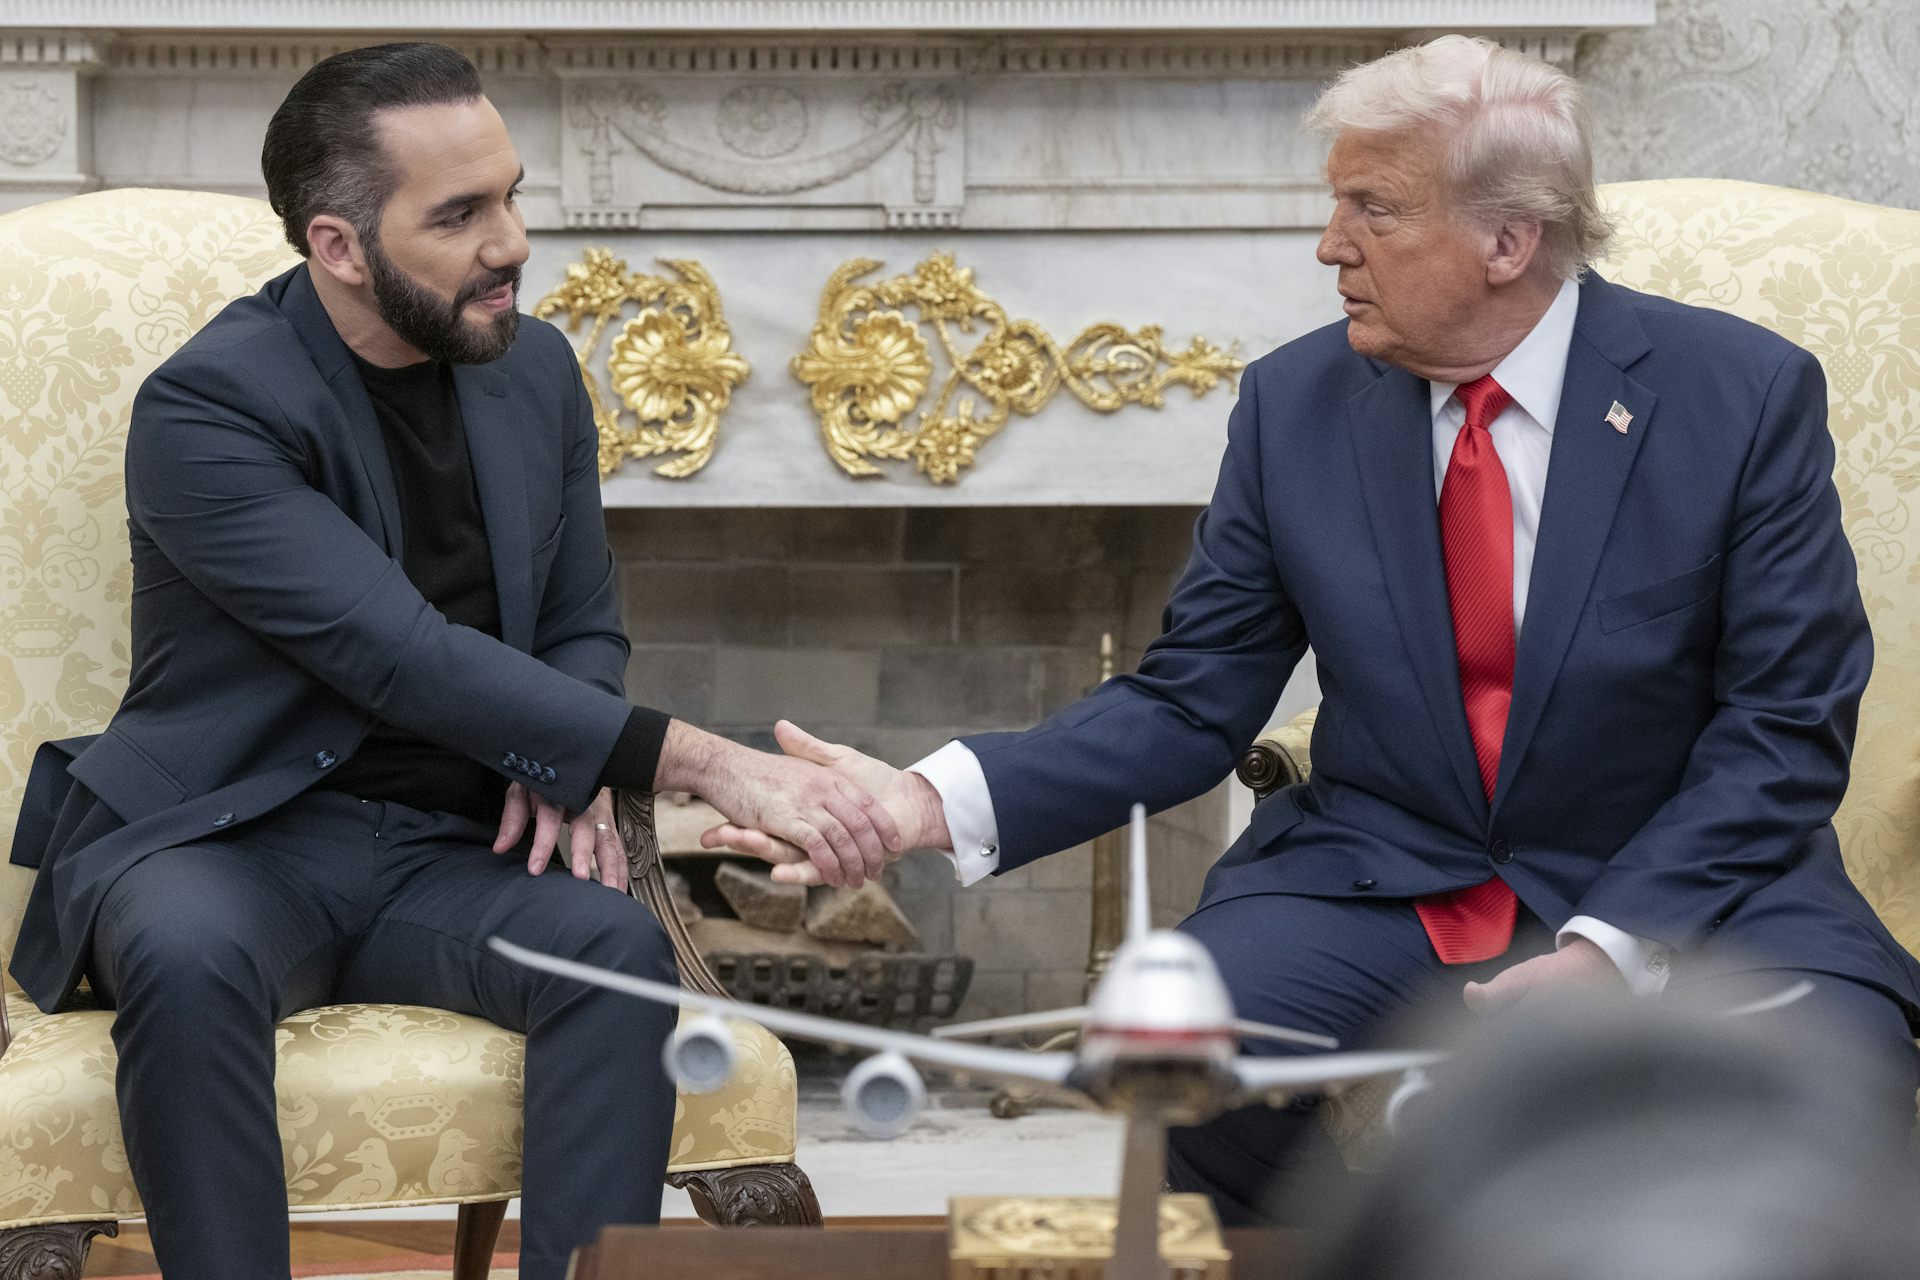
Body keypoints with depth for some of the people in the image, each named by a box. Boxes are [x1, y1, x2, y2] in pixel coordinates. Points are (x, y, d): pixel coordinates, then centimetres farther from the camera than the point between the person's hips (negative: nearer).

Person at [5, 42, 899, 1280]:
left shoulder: (536, 369, 6)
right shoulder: (206, 409, -15)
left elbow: (584, 629, 18)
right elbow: (410, 660, -24)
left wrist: (566, 771, -7)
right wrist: (708, 765, -30)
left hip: (453, 852, 5)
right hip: (233, 840, -4)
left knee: (620, 944, -27)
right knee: (190, 956, -38)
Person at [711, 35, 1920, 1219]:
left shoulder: (1748, 392, -7)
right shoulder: (1296, 404, 1)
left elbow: (1788, 726, -7)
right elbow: (1188, 706, 2)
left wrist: (1610, 950, -20)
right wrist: (938, 799, -14)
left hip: (1685, 884, -2)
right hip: (1376, 887, 2)